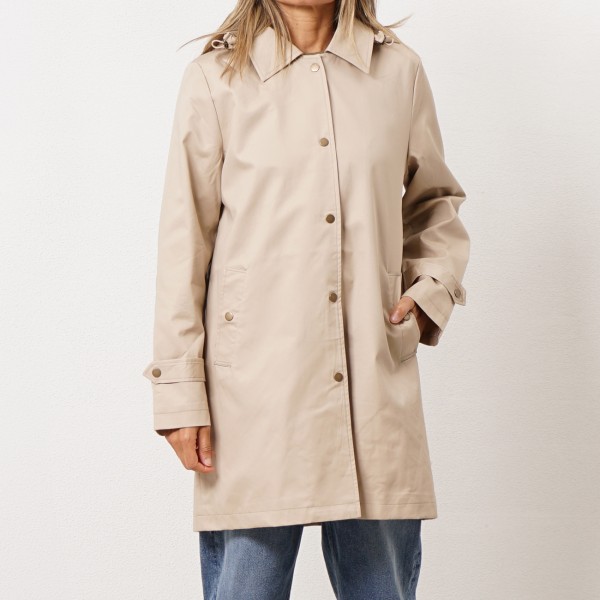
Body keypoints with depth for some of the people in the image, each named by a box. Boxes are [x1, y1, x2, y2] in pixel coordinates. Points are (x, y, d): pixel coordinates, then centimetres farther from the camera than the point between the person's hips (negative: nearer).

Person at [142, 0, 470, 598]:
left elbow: (435, 203, 22)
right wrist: (180, 391, -1)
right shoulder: (215, 78, 1)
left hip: (375, 380, 3)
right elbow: (184, 241, 1)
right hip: (254, 384, -2)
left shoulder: (399, 69, 8)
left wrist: (431, 289, 4)